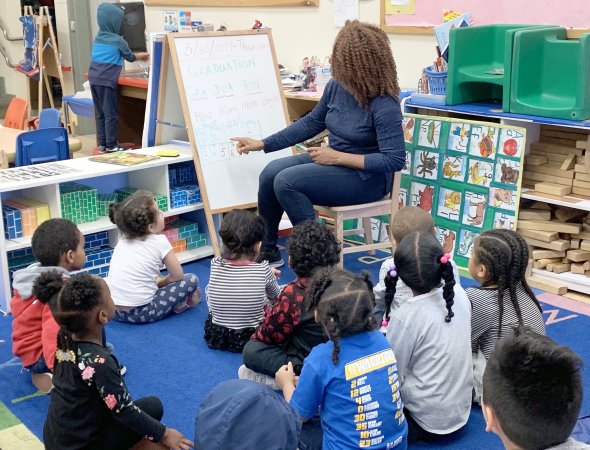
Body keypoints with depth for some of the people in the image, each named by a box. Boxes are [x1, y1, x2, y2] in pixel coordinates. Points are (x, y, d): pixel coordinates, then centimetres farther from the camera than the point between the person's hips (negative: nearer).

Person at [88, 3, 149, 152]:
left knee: (100, 113, 13)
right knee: (111, 114, -2)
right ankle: (111, 145, -1)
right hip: (107, 81, -7)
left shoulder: (98, 38, 16)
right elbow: (130, 57, 9)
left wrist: (138, 56, 33)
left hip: (94, 79, 7)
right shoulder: (118, 40, -6)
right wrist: (142, 55, 30)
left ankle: (102, 143, 16)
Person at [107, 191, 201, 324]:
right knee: (191, 279, 2)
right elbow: (178, 275, 2)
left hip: (113, 310, 6)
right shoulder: (159, 241, -7)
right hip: (140, 313, -6)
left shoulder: (123, 240, 9)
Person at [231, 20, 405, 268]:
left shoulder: (384, 106, -24)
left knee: (286, 182, -22)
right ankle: (267, 250, 7)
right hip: (335, 161, 8)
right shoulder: (336, 86, -3)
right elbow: (311, 123, 11)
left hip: (367, 176, -8)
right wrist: (262, 144, 9)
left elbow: (395, 160, -26)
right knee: (270, 173, -9)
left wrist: (338, 157, -24)